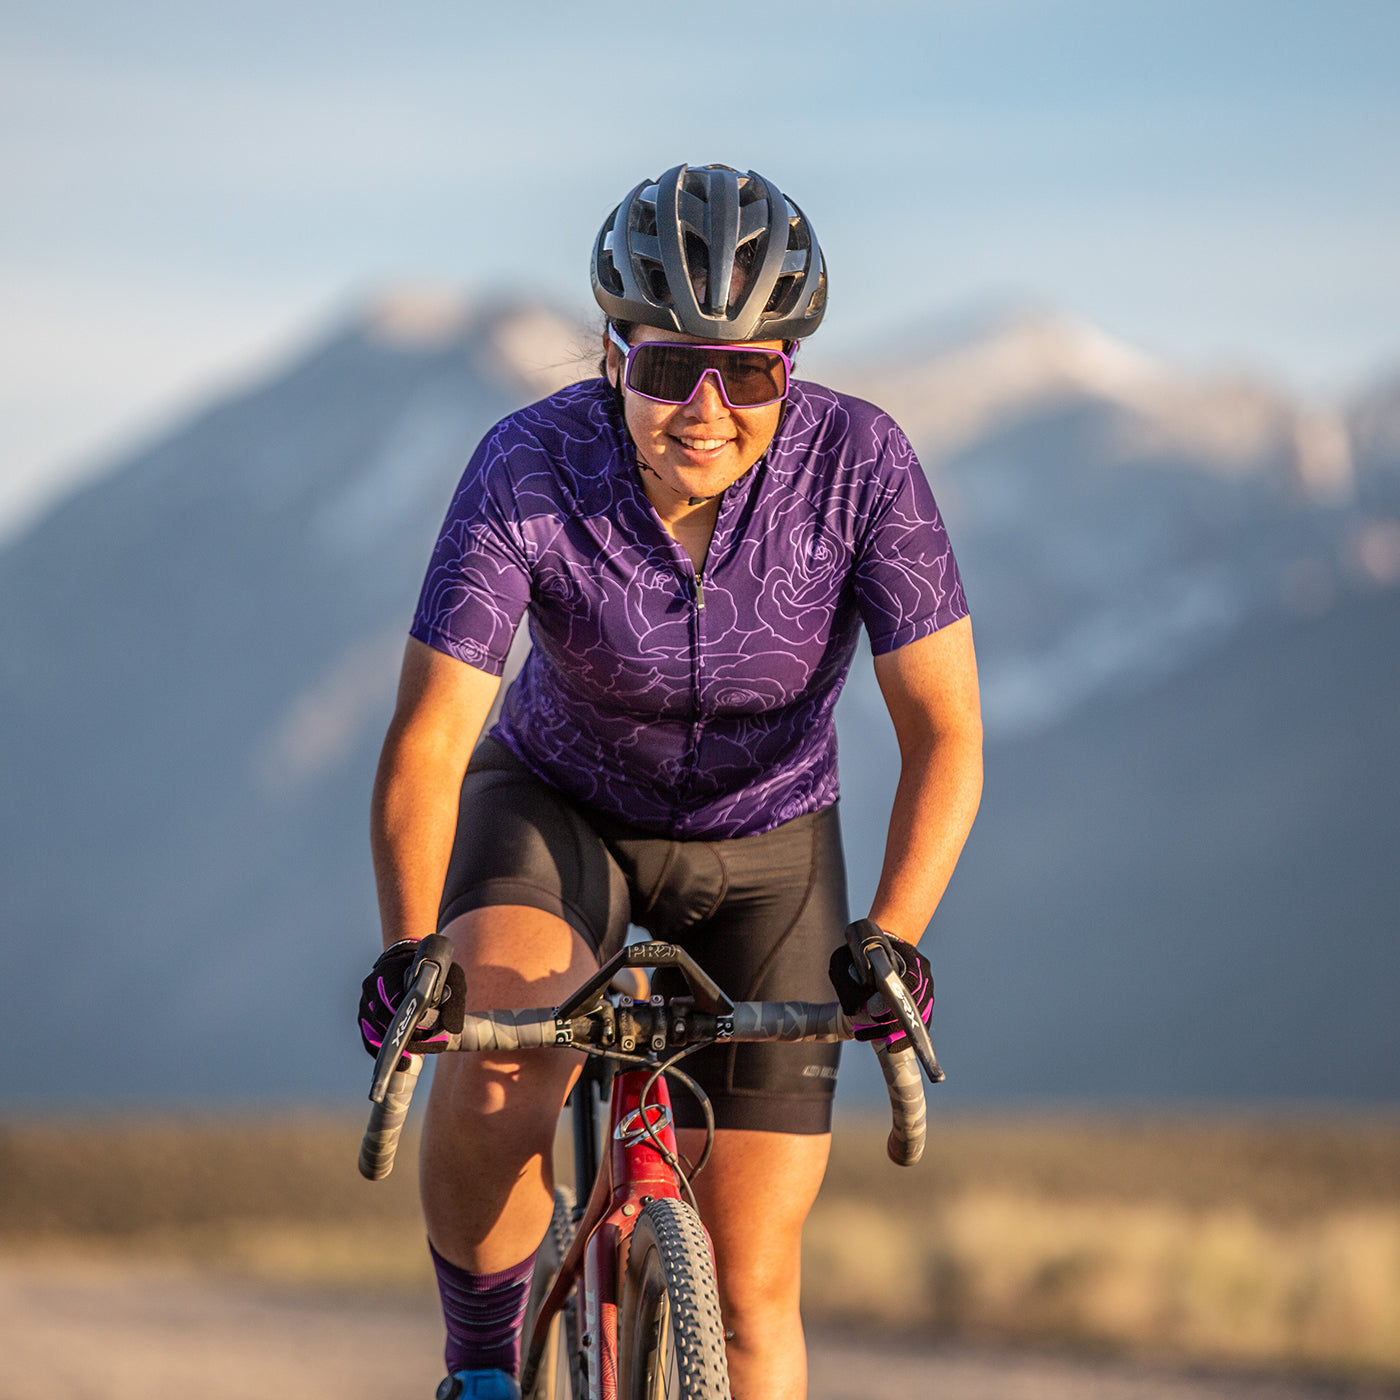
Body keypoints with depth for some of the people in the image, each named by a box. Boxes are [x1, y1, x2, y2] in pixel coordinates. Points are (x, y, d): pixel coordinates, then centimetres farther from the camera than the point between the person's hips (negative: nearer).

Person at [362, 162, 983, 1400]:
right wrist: (410, 949, -46)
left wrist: (890, 939, -41)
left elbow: (944, 729, -26)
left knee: (752, 1289, -4)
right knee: (491, 1084, -33)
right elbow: (428, 740, -30)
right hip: (560, 810, -1)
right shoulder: (530, 471, -28)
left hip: (765, 847, 1)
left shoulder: (857, 463, -27)